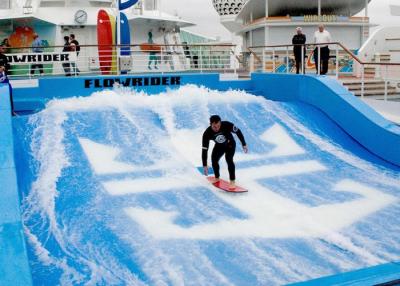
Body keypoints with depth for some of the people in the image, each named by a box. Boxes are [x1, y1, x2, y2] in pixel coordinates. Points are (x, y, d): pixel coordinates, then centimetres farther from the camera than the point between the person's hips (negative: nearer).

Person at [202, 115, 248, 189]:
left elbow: (238, 132, -18)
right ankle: (217, 178, 23)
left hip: (230, 144, -2)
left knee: (229, 159, -21)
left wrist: (244, 144, -14)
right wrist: (205, 165, -29)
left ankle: (232, 181, -14)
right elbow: (204, 150, -28)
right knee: (214, 159, -5)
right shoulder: (207, 134, -31)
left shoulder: (227, 125, -36)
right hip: (219, 146, 3)